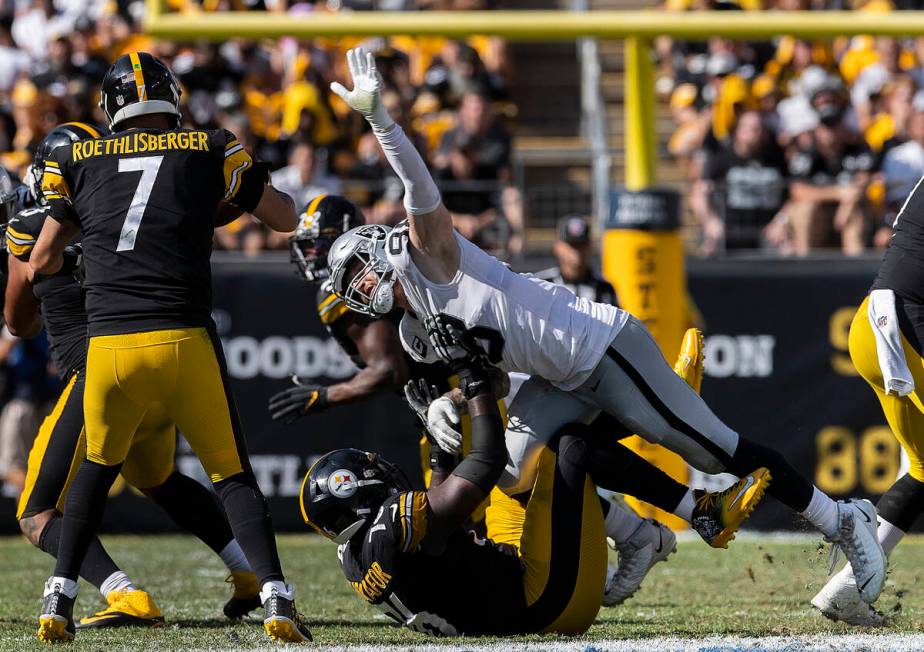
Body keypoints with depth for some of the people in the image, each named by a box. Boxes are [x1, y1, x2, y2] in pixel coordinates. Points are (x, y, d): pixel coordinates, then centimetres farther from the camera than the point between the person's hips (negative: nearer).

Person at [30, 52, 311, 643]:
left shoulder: (79, 162, 11)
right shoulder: (211, 152, 8)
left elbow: (44, 262, 20)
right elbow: (285, 219, 20)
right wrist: (241, 181, 36)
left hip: (109, 349, 1)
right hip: (185, 345, -1)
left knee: (99, 467, 25)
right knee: (233, 475, 11)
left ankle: (59, 600, 17)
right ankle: (277, 599, -6)